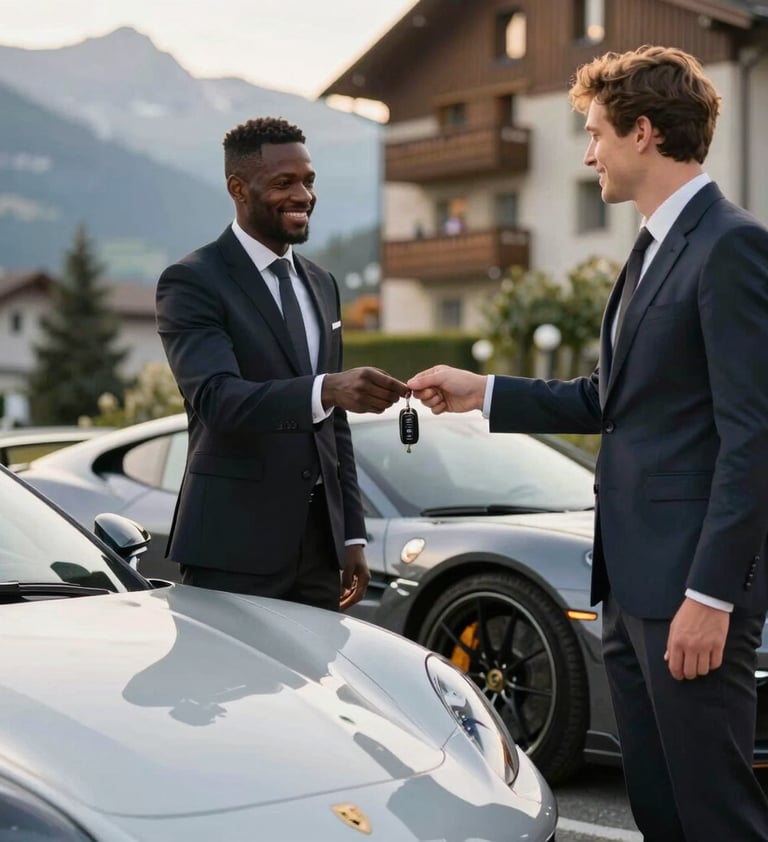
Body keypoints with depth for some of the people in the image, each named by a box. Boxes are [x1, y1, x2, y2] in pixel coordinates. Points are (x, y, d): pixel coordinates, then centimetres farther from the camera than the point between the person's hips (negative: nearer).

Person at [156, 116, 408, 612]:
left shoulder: (321, 285, 15)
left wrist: (353, 536, 13)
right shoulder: (192, 283, -7)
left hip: (319, 547, 6)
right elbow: (218, 399, -23)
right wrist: (326, 389, -37)